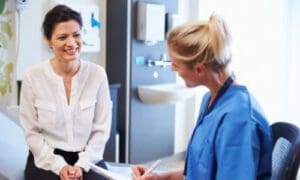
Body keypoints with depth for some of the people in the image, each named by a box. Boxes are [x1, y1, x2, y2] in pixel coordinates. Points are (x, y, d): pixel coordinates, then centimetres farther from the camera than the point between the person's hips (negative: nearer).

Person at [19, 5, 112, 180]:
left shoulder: (97, 74, -5)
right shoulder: (33, 76, -8)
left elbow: (102, 129, -2)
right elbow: (31, 132, -4)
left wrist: (82, 165, -10)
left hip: (88, 159, 1)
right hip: (46, 161, -1)